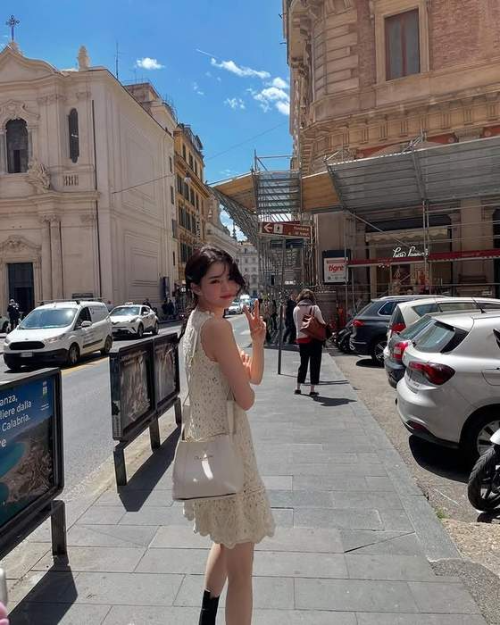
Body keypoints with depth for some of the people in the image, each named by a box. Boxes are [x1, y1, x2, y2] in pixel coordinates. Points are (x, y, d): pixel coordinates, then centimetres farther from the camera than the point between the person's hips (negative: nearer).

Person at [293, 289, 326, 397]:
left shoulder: (296, 309, 2)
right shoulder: (314, 308, -7)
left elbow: (296, 324, 5)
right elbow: (321, 323, -9)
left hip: (301, 338, 3)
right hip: (314, 338, -3)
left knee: (303, 363, 17)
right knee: (315, 364, 6)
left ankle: (298, 388, 20)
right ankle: (312, 389, 5)